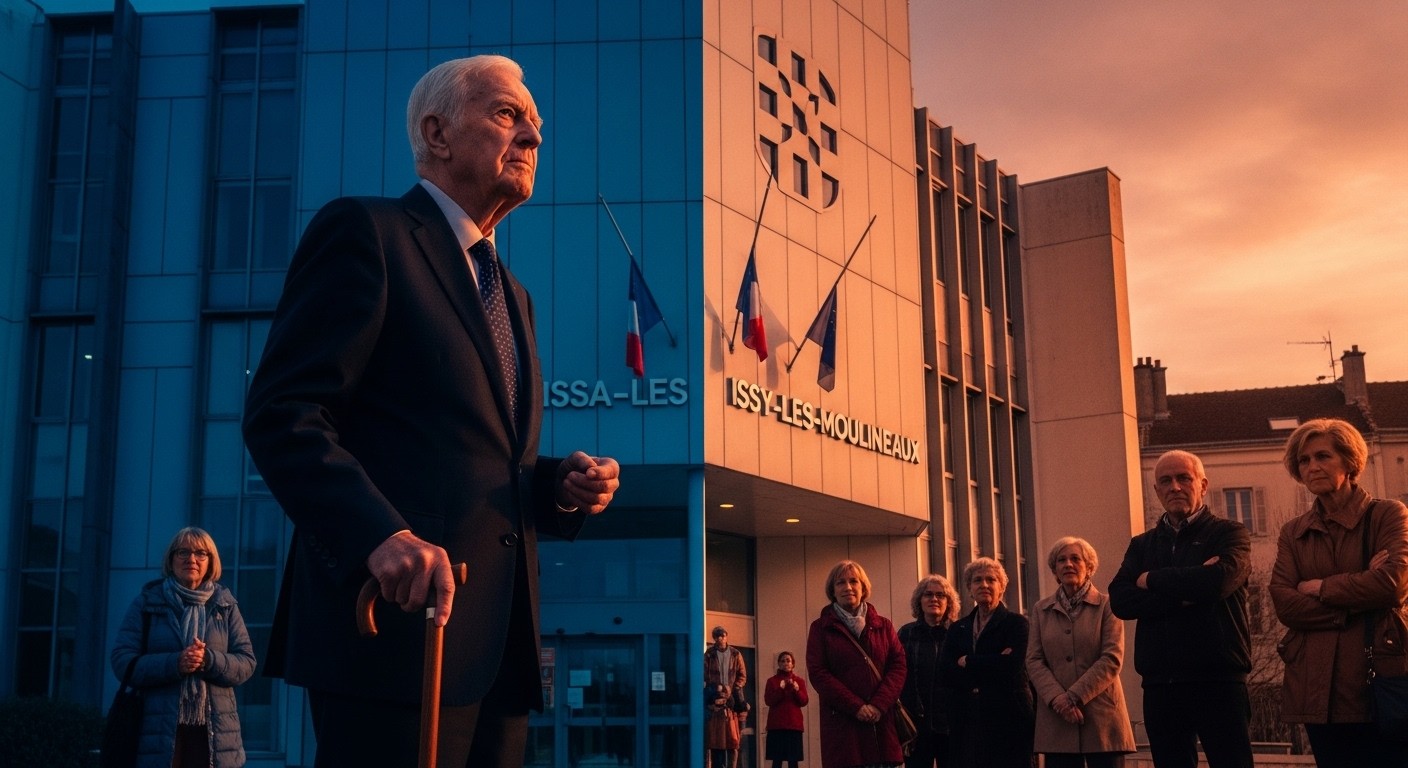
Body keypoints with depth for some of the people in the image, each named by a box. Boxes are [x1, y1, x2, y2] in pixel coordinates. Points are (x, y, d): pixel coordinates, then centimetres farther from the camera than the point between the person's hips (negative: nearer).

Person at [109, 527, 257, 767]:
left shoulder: (225, 605, 12)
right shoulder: (146, 603, 8)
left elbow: (246, 662, 6)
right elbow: (122, 662, 0)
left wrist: (209, 660, -14)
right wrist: (174, 663, -16)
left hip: (214, 733, 1)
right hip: (158, 731, -1)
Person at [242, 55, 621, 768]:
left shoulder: (511, 295, 24)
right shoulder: (365, 231, -1)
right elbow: (281, 414, -11)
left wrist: (560, 485, 6)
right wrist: (381, 534, -26)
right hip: (397, 622, -8)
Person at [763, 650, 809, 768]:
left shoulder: (799, 681, 11)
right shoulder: (772, 681, 7)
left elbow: (804, 702, 2)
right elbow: (768, 701, -4)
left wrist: (797, 690, -16)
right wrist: (780, 689, -17)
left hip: (794, 724, 1)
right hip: (776, 724, -1)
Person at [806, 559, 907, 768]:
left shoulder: (883, 625, 16)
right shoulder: (821, 628, 8)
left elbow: (898, 666, 6)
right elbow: (817, 673, -2)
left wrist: (879, 705, -10)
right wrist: (856, 707, -12)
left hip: (882, 722, 2)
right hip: (842, 723, -2)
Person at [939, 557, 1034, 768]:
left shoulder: (1016, 623, 3)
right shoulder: (957, 629, 14)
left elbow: (1011, 666, -14)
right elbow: (944, 674, 0)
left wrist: (967, 662, -3)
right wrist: (991, 667, -11)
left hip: (1008, 720, -3)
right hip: (966, 724, 4)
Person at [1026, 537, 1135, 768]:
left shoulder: (1106, 606, 6)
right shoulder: (1041, 610, 14)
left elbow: (1112, 659, -4)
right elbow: (1033, 661, 6)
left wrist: (1073, 697, -12)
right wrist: (1057, 699, -11)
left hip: (1102, 717, -2)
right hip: (1057, 721, 2)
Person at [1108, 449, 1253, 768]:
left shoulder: (1229, 533, 4)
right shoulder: (1142, 545, 15)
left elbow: (1222, 579, -18)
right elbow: (1119, 601, -1)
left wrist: (1152, 580, -4)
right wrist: (1183, 593, -14)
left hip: (1218, 681, -4)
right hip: (1160, 684, 4)